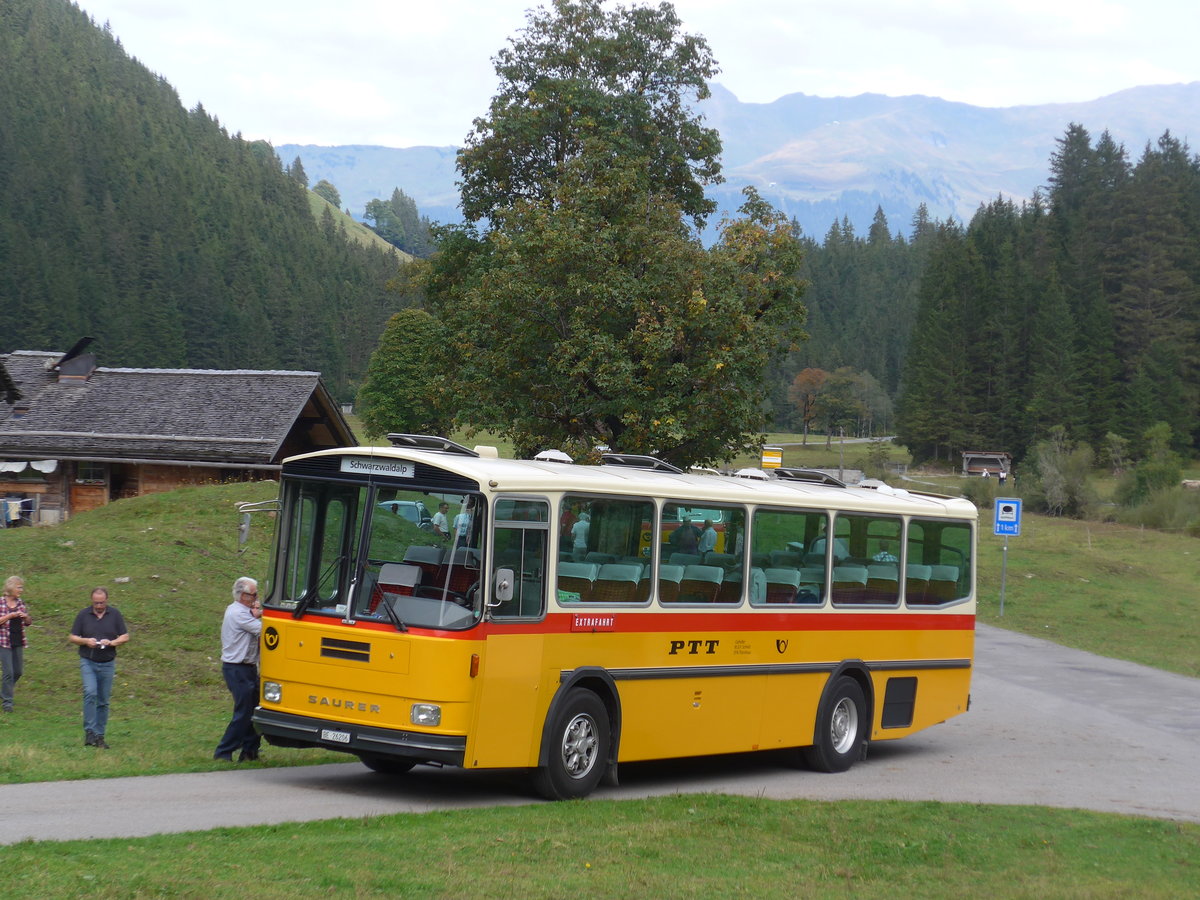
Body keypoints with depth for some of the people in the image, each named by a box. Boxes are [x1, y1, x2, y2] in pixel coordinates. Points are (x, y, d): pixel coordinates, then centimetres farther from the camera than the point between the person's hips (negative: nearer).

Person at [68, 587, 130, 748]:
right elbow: (73, 637, 5)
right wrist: (86, 641, -14)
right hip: (88, 662, -2)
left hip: (108, 663, 2)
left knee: (103, 701, 5)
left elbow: (125, 637, 4)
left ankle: (99, 735, 14)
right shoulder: (83, 614, 2)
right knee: (90, 693, -21)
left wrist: (112, 642, -15)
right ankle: (89, 732, -17)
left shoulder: (115, 614, 3)